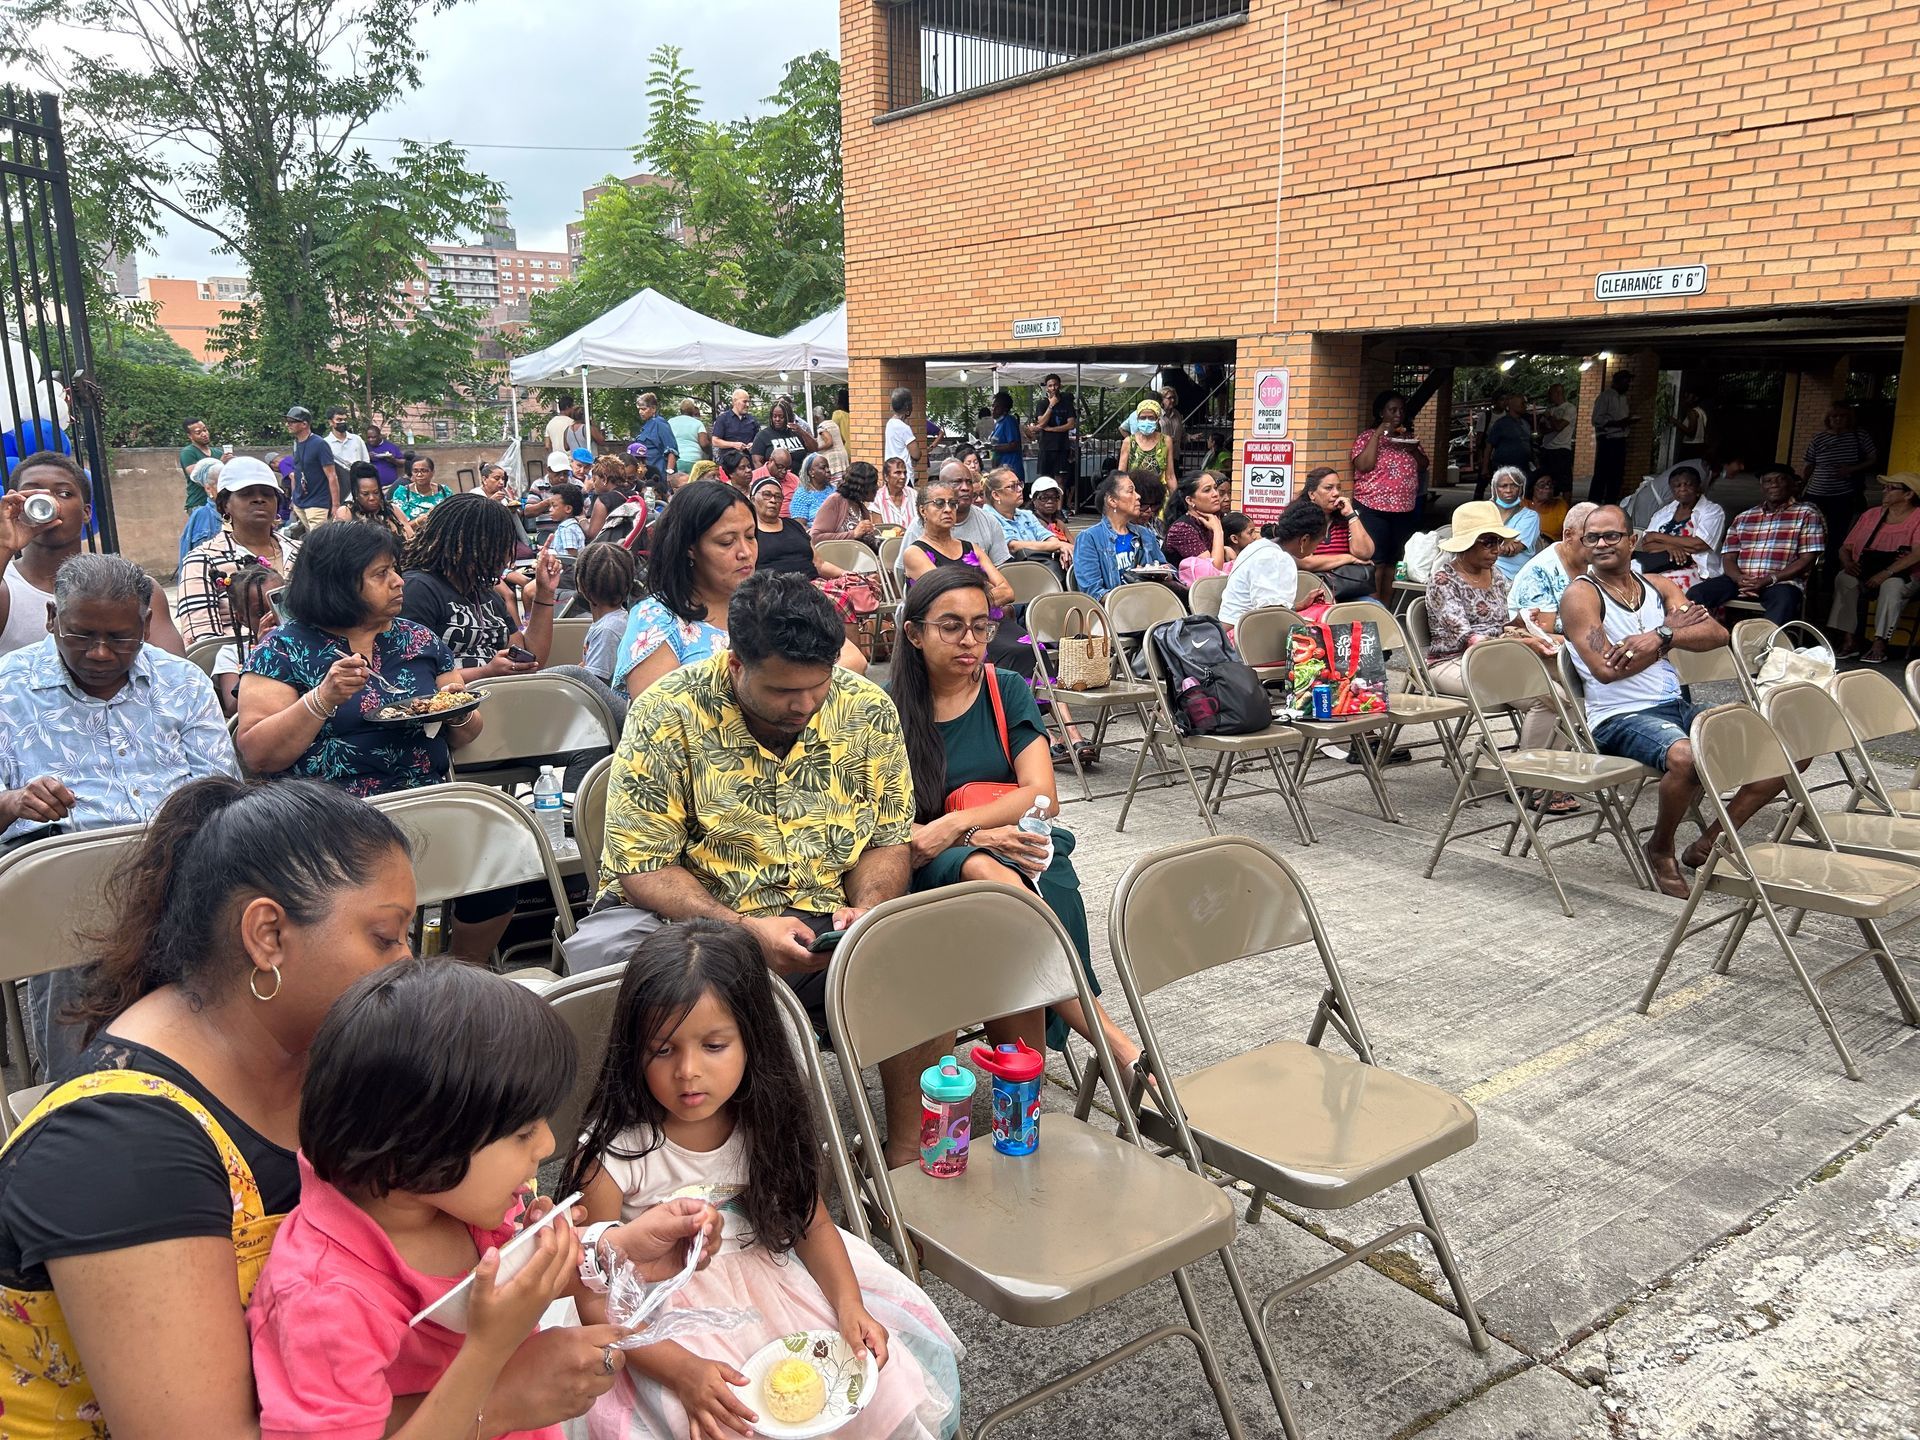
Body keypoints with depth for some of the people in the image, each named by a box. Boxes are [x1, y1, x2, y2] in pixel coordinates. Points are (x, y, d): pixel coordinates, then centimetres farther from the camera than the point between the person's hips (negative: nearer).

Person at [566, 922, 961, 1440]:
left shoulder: (769, 1125, -9)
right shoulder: (611, 1158, -22)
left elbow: (812, 1225, 2)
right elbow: (599, 1301, -17)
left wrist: (848, 1304, -15)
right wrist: (684, 1372, -28)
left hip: (769, 1277, 4)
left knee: (892, 1381, -6)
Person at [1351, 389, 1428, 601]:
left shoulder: (1408, 437, 16)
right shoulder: (1367, 437, -1)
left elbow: (1424, 466, 15)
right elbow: (1363, 465, -15)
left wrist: (1413, 448, -4)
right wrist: (1377, 434, -16)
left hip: (1404, 511, 6)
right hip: (1373, 510, -6)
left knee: (1393, 562, 8)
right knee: (1376, 562, -11)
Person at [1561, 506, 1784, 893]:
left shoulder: (1658, 586, 14)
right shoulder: (1581, 595, -4)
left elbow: (1717, 634, 2)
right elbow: (1606, 669, -16)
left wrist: (1659, 637, -16)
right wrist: (1668, 631, -4)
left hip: (1680, 707, 7)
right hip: (1620, 717, -7)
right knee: (1687, 756, -39)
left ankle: (1710, 843, 6)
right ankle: (1660, 849, -9)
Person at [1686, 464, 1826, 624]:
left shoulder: (1807, 514, 10)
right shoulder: (1743, 518, 22)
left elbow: (1807, 560, 1)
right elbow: (1728, 558, 14)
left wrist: (1769, 580, -14)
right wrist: (1739, 579, -11)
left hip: (1782, 582, -3)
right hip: (1741, 580, 4)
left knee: (1784, 601, -40)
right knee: (1695, 594, -23)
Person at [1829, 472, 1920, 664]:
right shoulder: (1871, 516, 17)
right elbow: (1846, 547, 16)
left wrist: (1886, 573, -26)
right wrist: (1847, 562, -8)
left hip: (1902, 575, -4)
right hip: (1865, 571, 4)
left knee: (1891, 585, -39)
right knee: (1843, 579, -29)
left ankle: (1880, 643, -36)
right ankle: (1849, 640, -32)